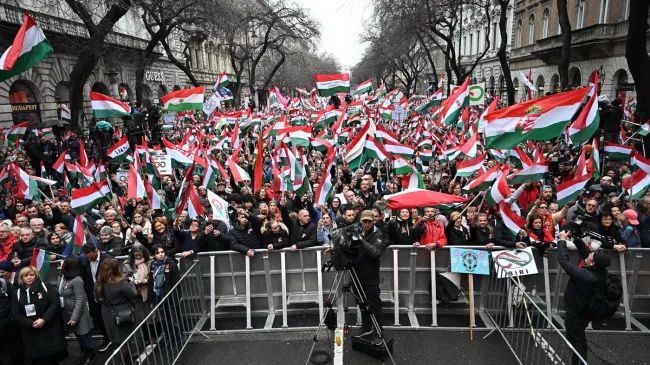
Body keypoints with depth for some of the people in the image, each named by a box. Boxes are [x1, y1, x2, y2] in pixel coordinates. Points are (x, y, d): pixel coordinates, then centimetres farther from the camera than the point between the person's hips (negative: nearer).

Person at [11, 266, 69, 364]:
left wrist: (44, 319, -19)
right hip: (32, 333, 2)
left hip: (51, 330, -2)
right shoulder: (17, 294, 6)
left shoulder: (46, 287, -1)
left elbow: (55, 304, -8)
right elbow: (16, 314, 1)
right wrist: (31, 323, -13)